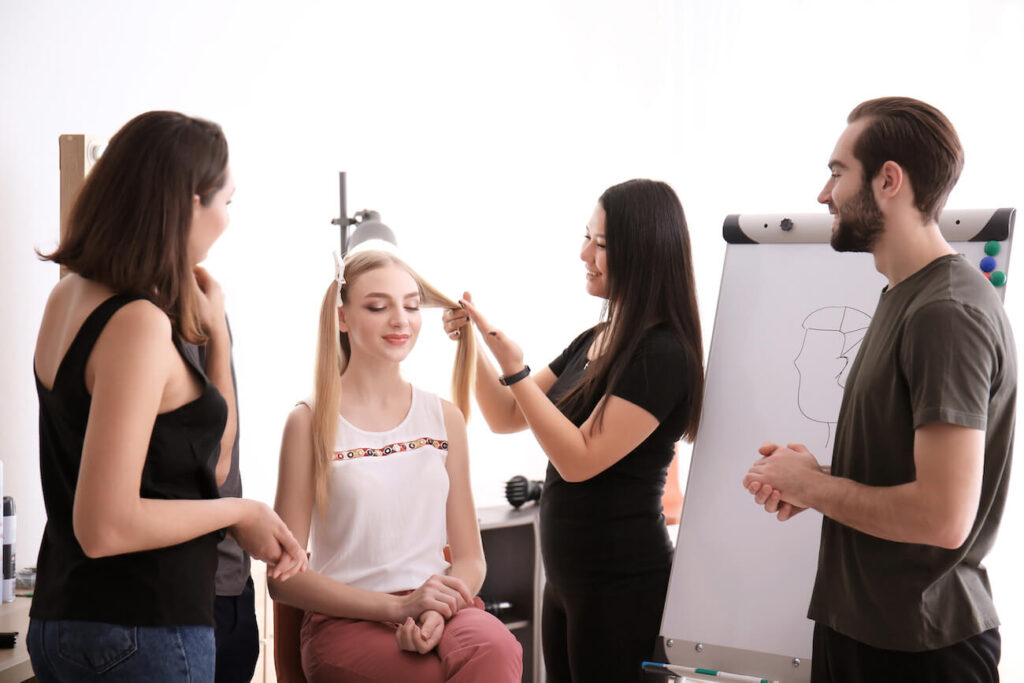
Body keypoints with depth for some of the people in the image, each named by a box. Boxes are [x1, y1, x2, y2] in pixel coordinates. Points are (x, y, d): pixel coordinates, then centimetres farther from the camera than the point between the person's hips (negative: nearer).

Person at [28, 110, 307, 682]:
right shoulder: (138, 323, -20)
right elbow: (105, 527, -24)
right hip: (141, 634, -9)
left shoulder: (70, 296, 8)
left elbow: (211, 451, 14)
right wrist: (240, 512, -13)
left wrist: (214, 331, 6)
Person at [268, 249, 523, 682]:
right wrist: (398, 605, -13)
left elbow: (470, 557, 14)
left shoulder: (445, 418, 14)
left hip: (440, 614, 4)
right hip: (346, 622, -4)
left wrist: (437, 611, -9)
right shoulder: (311, 422, 2)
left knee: (496, 647, -33)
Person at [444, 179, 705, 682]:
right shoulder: (593, 342, 10)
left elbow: (579, 459, -21)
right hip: (566, 577, 9)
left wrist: (513, 366, -22)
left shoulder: (662, 354, -17)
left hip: (621, 584, -8)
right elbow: (506, 417, 13)